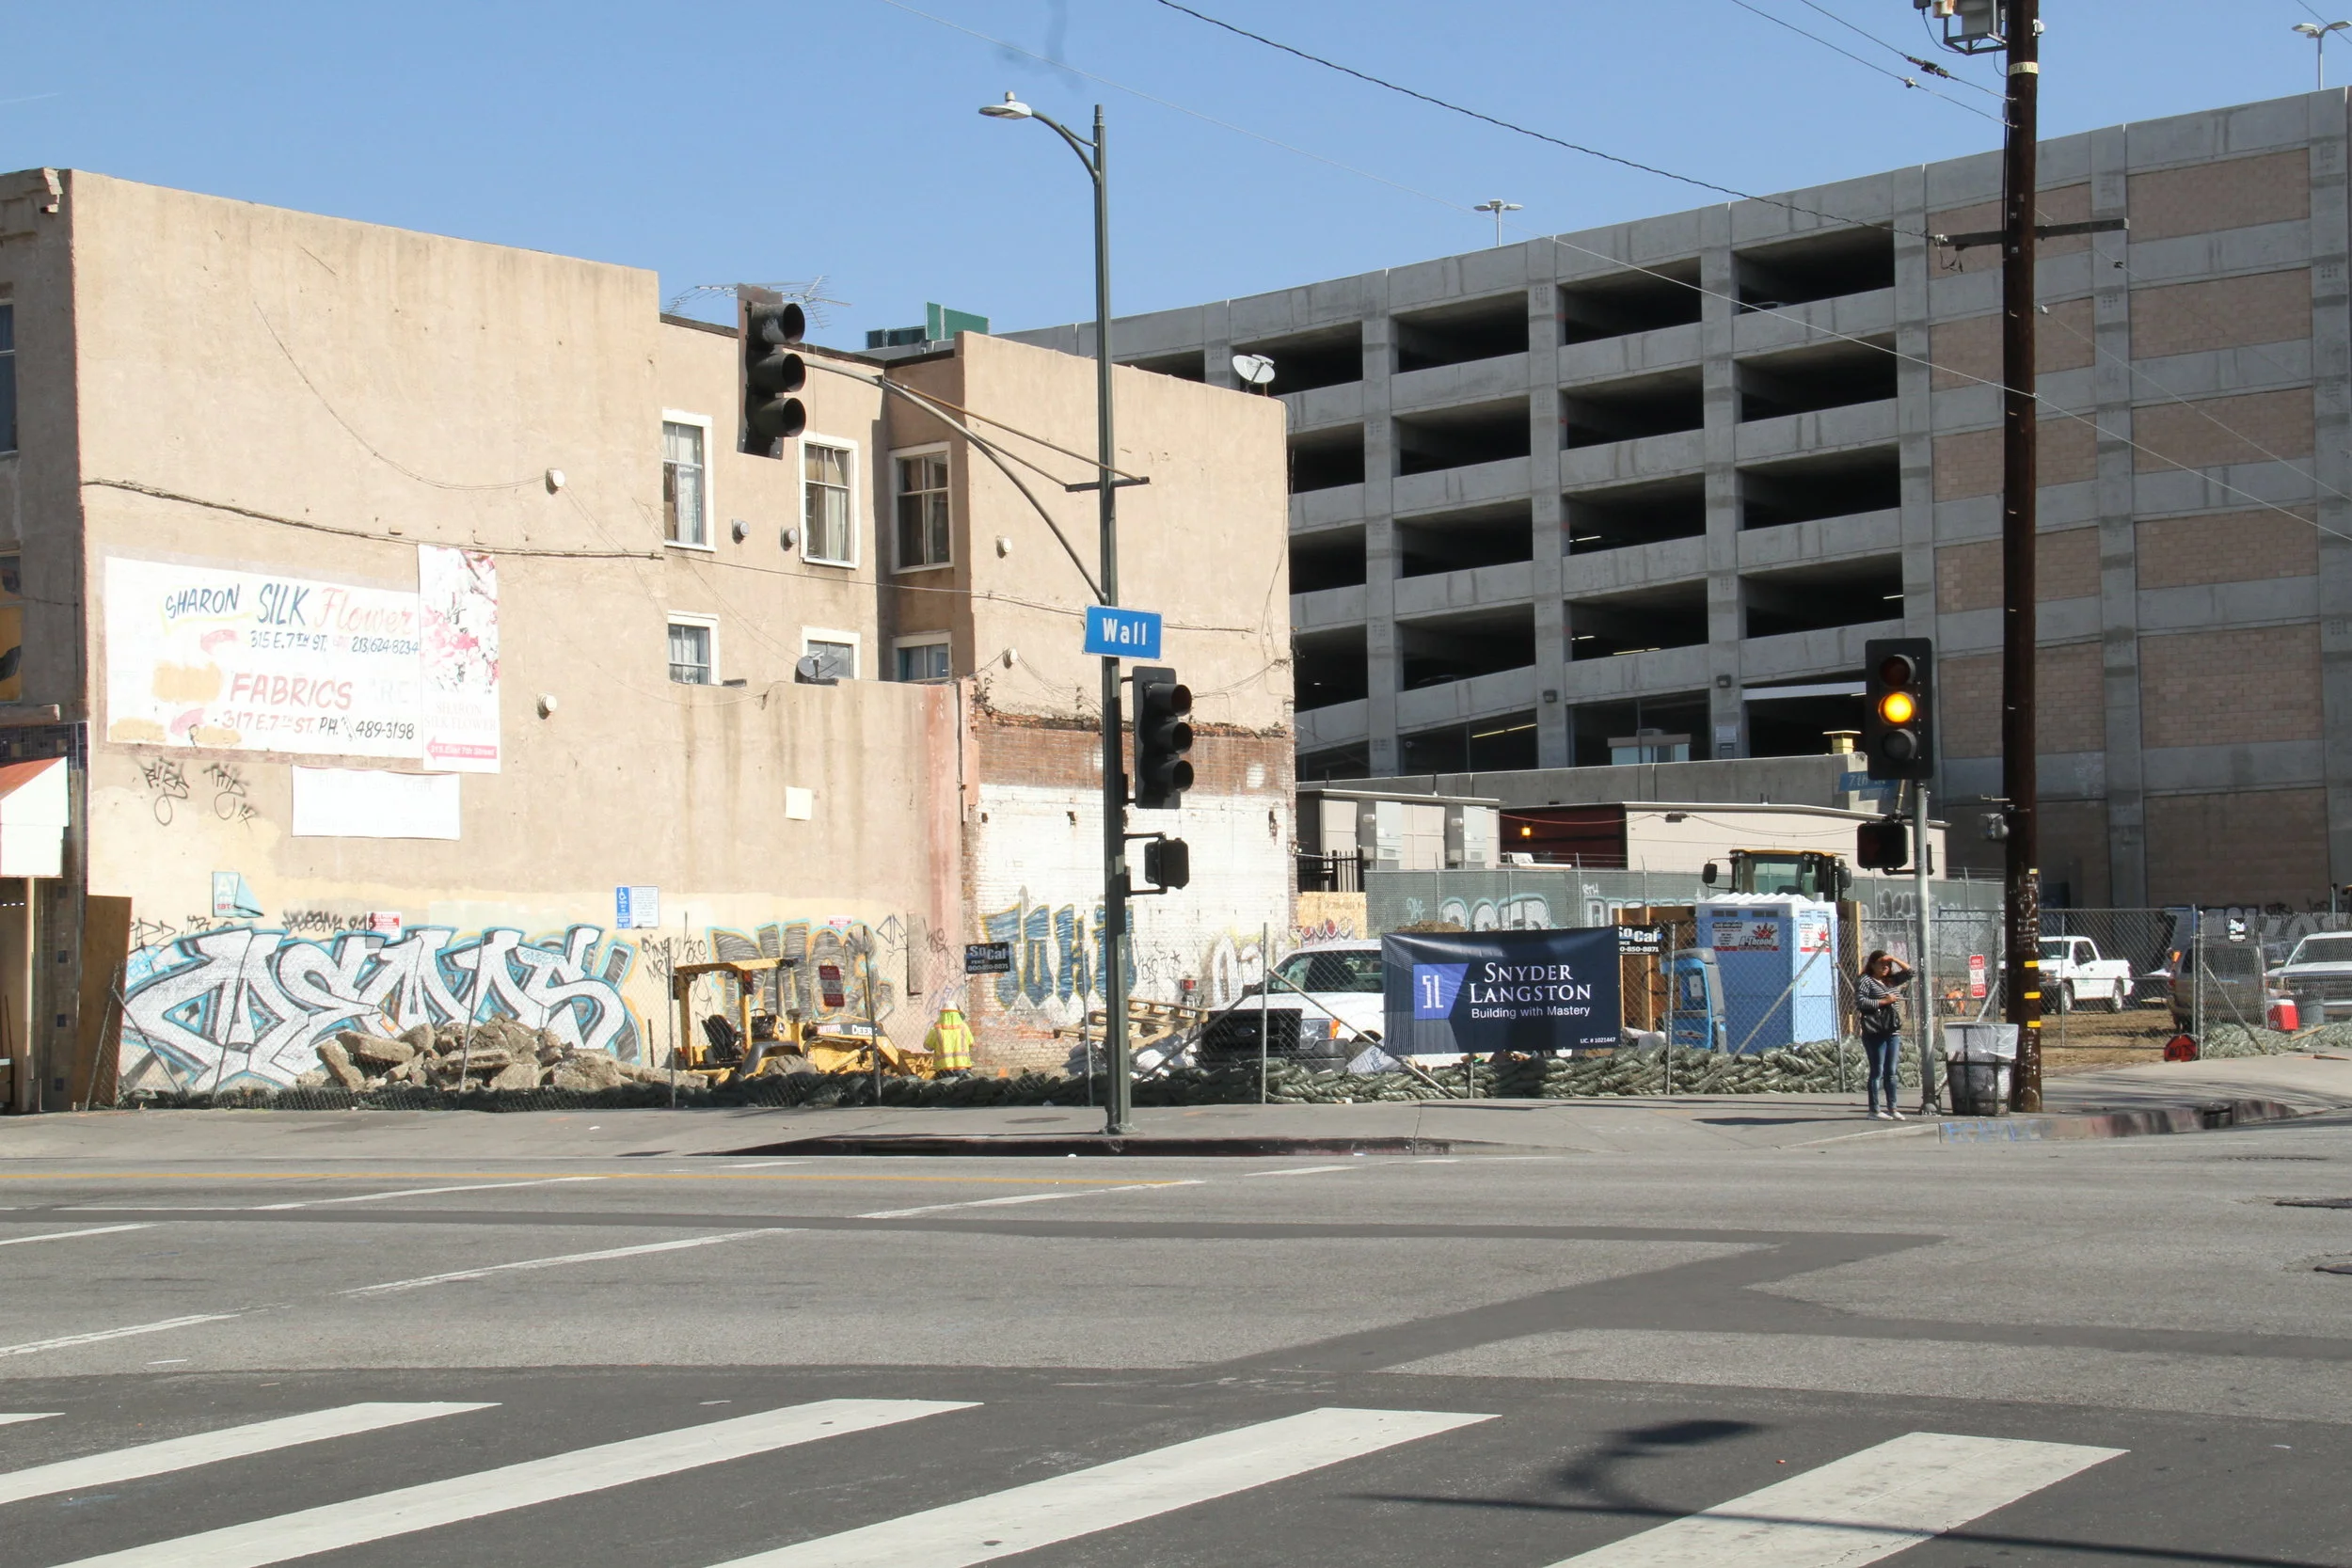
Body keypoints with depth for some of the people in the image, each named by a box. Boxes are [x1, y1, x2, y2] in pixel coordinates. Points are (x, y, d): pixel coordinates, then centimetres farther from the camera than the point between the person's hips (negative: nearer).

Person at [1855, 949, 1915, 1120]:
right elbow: (1860, 1001, -15)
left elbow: (1909, 972, 22)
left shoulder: (1891, 981, 18)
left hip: (1893, 1032, 7)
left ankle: (1892, 1108, 14)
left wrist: (1894, 959, 8)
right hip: (1875, 1033, -7)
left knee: (1891, 1072, 10)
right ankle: (1874, 1110, -2)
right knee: (1877, 1071, -6)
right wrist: (1883, 1001, -13)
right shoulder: (1865, 980, -4)